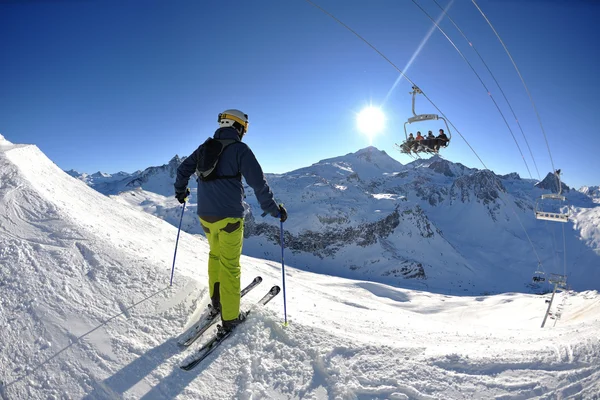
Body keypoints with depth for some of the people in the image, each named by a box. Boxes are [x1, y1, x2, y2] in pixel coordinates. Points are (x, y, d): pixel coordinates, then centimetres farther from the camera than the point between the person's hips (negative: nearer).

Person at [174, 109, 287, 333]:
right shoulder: (240, 149, -8)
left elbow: (183, 169, 20)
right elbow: (258, 183, -14)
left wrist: (180, 192, 37)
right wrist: (274, 210, -6)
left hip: (205, 215, 6)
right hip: (229, 217, -6)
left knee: (215, 255, 24)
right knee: (230, 265, 2)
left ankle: (216, 304, 31)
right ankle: (230, 318, 10)